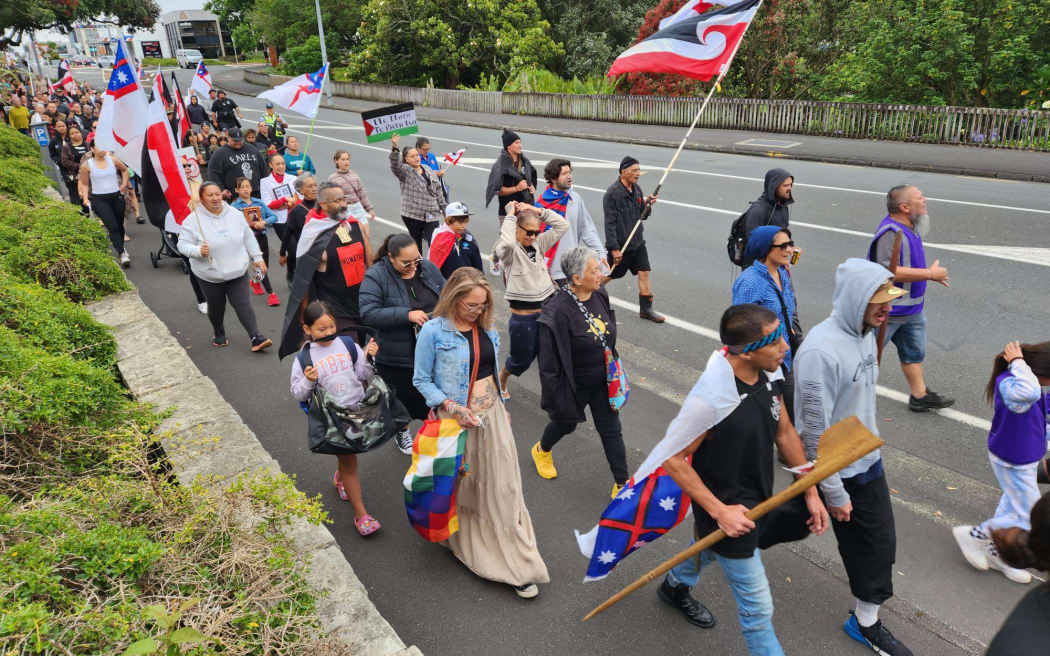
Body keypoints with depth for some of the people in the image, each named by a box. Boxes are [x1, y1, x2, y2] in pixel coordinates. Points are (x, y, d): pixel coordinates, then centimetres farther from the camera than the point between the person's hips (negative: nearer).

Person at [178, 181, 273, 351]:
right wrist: (199, 251, -31)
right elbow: (182, 245, -12)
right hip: (210, 275, -1)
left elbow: (248, 238, 8)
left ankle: (257, 338, -2)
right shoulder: (193, 220, -13)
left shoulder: (235, 214, -2)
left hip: (238, 271, 1)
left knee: (243, 304, -2)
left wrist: (257, 258, 7)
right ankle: (218, 333, 39)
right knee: (216, 307, 14)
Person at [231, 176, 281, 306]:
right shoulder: (234, 206, 0)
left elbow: (273, 216, 3)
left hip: (262, 236, 4)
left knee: (265, 265, 12)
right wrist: (252, 224, -25)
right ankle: (271, 293, -12)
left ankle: (255, 281, 43)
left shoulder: (259, 202, 10)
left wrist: (264, 222, -16)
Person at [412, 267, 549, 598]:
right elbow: (421, 379, -9)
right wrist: (451, 406, -20)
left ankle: (516, 563, 12)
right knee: (463, 488, 13)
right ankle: (467, 545, 38)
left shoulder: (485, 327, 3)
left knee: (503, 486, 5)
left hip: (492, 415, 5)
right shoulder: (434, 331, -14)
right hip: (458, 419, -4)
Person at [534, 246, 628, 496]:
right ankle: (541, 450, 55)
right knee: (565, 423, 22)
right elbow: (549, 360, -23)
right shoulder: (558, 311, -30)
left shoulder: (599, 296, -8)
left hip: (601, 383, 5)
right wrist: (552, 397, -18)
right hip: (573, 387, -5)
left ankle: (622, 484, 25)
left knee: (611, 431, 11)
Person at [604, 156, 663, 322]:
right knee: (607, 276, 5)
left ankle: (646, 309, 14)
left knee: (644, 273, 5)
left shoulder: (637, 190, 7)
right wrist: (614, 248, -21)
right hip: (620, 245, -7)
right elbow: (610, 223, -19)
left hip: (637, 242, 7)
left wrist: (647, 205, -8)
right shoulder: (612, 193, -17)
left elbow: (642, 216, 14)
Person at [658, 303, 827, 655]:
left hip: (757, 496, 8)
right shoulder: (711, 398, -36)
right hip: (728, 507, -8)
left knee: (713, 549, 34)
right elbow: (672, 459, -25)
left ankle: (675, 587, 64)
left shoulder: (769, 374, -13)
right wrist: (719, 512, -23)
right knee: (758, 608, 5)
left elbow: (784, 432, 3)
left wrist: (811, 492, 6)